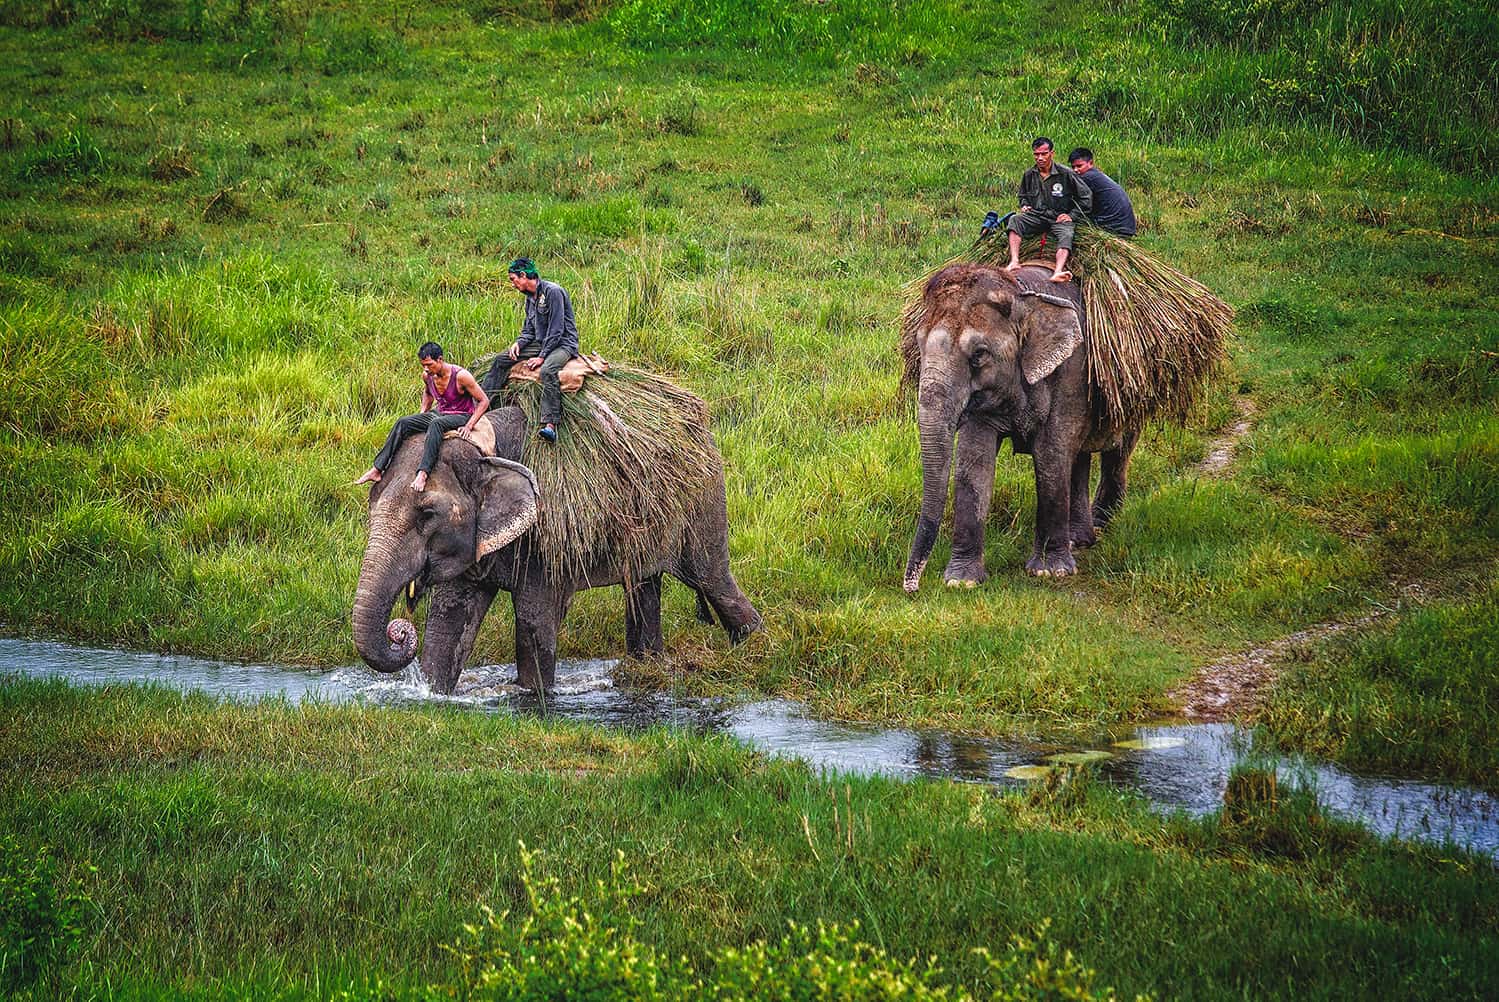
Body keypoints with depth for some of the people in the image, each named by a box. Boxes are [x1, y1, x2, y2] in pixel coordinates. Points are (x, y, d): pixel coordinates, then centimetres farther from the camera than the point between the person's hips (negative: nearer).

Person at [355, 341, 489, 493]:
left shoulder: (460, 376, -22)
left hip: (461, 416, -7)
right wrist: (422, 415, 11)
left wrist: (469, 426, -22)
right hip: (439, 413, 7)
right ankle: (377, 470, -19)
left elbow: (484, 401, -16)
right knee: (403, 423, -13)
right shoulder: (427, 376, -1)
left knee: (436, 424, -39)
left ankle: (423, 473, -50)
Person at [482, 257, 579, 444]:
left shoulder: (552, 292, -16)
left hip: (563, 343, -9)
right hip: (541, 343, 9)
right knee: (501, 360, 2)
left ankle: (550, 425, -49)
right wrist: (519, 343, -3)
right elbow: (529, 329, 19)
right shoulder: (530, 297, 13)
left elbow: (556, 329, -20)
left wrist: (542, 357, -22)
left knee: (547, 370, -38)